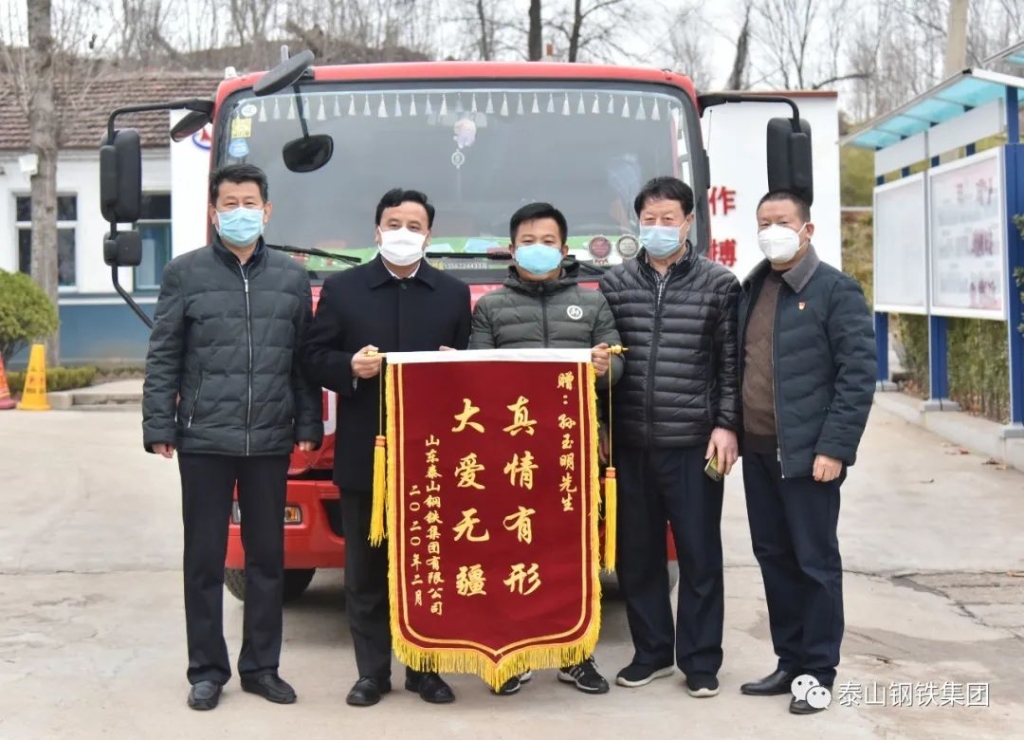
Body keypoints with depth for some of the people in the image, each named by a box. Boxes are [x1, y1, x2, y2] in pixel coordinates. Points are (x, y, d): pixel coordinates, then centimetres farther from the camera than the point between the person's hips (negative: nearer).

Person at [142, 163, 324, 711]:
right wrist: (158, 428, -5)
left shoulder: (292, 277, 8)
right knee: (205, 558, 5)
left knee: (267, 557, 8)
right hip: (204, 440, -2)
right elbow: (163, 359, 1)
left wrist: (308, 426, 4)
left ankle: (261, 666, 20)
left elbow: (306, 359, 10)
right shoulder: (184, 273, 2)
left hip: (271, 442, 2)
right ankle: (207, 670, 16)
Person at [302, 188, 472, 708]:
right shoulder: (341, 288, 6)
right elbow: (314, 356, 4)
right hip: (364, 452, -1)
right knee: (366, 568, 5)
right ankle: (372, 670, 14)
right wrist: (350, 367, -14)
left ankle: (426, 668, 17)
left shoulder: (454, 293, 10)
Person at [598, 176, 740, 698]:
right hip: (630, 442, 3)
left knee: (699, 554, 4)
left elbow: (731, 364, 1)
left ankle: (700, 661, 15)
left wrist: (726, 426, -6)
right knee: (636, 554, 9)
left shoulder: (719, 284, 2)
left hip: (693, 443, -2)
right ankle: (651, 652, 23)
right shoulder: (614, 283, 8)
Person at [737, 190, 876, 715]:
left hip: (807, 454, -6)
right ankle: (790, 661, 24)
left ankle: (819, 672, 14)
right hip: (757, 452, 6)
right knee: (774, 558, 12)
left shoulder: (836, 290, -6)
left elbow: (858, 375, -11)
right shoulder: (751, 290, 13)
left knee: (815, 563, 2)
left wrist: (834, 449, -16)